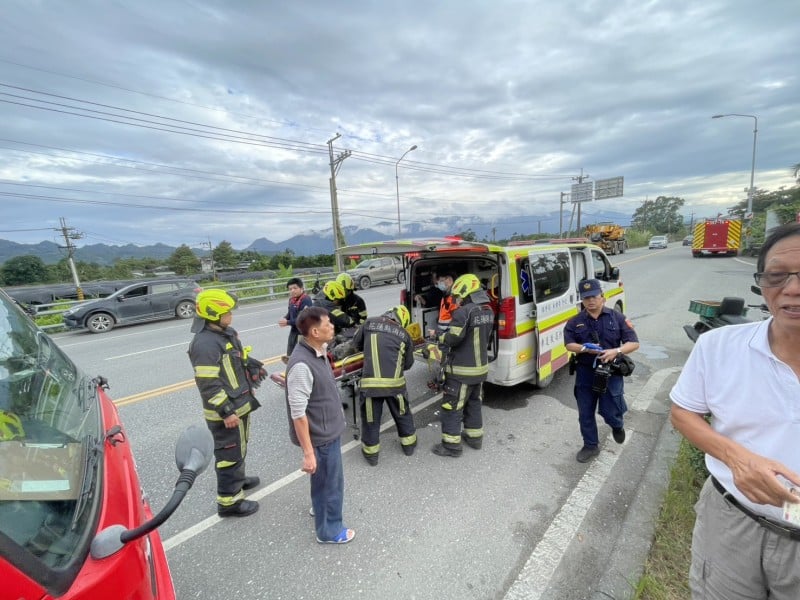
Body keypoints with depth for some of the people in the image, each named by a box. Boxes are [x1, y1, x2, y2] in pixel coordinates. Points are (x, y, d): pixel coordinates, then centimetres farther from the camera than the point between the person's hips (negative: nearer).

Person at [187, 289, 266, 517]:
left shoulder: (226, 333, 6)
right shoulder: (205, 343, -26)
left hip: (239, 404, 10)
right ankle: (229, 502, 21)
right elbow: (208, 385, -27)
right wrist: (226, 412, -25)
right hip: (225, 411, -10)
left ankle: (238, 478, 49)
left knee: (239, 448, 27)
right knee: (230, 454, 5)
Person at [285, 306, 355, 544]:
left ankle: (320, 507, 56)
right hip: (320, 436, -9)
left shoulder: (318, 351, -4)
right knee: (329, 483, 14)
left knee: (325, 479, 30)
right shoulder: (302, 365, -32)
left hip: (329, 429, 9)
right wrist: (308, 453, -25)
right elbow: (298, 414, -29)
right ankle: (328, 531, 38)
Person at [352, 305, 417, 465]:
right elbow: (408, 364, 13)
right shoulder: (404, 334, 8)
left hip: (370, 382, -1)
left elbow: (356, 343, 17)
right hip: (395, 382, 1)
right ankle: (408, 444, 43)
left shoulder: (370, 323, 5)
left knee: (370, 419, 17)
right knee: (402, 415, 24)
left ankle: (371, 453, 31)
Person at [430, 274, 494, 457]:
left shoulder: (464, 311, -22)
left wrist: (440, 337, -5)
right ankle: (475, 437, 36)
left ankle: (451, 445, 14)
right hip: (480, 366, 8)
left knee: (452, 407, 5)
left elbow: (453, 337, -26)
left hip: (461, 370, -8)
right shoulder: (488, 311, 5)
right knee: (474, 403, 23)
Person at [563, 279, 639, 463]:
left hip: (611, 373, -1)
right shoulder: (575, 322, -1)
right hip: (585, 373, 2)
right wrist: (584, 348, -22)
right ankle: (591, 446, 32)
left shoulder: (617, 318, -3)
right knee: (585, 413, 10)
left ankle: (618, 426, 43)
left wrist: (616, 351, -22)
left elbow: (634, 343, -4)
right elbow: (569, 344, -2)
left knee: (609, 412, 5)